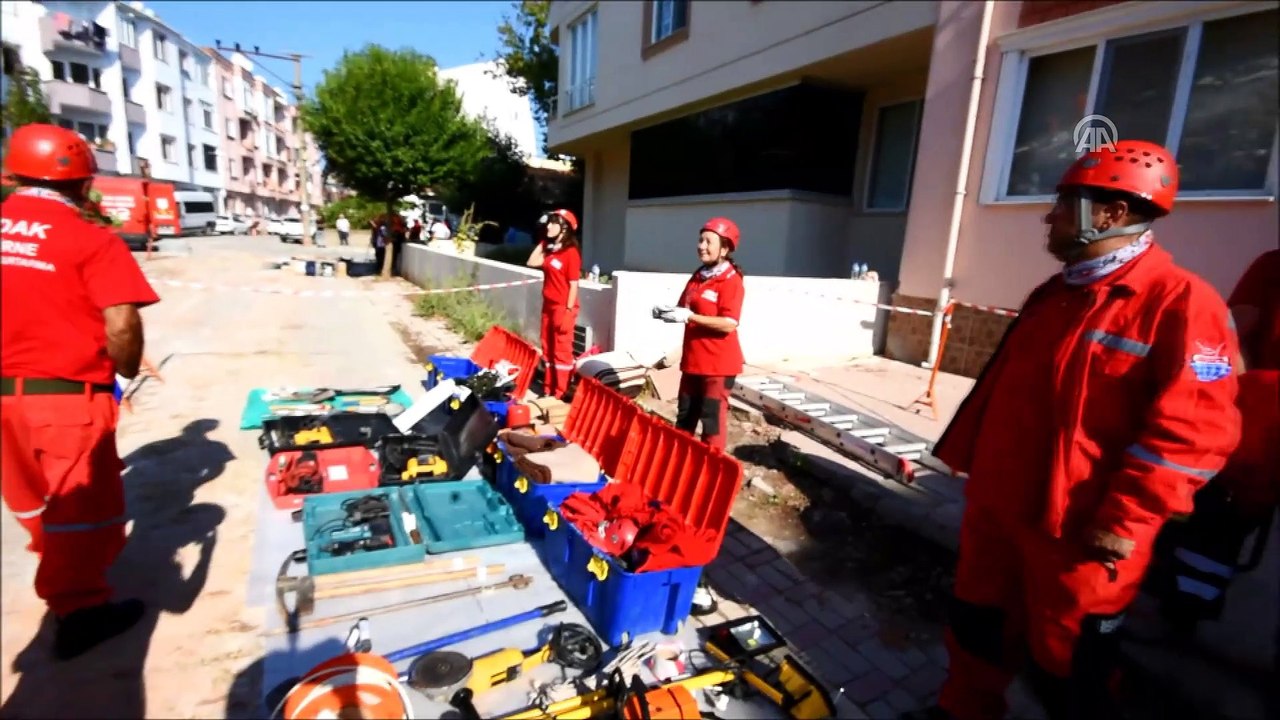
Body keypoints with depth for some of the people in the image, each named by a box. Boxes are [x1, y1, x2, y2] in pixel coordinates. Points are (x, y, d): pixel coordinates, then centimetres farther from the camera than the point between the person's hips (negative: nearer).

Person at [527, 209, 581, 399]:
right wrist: (542, 242, 6)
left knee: (562, 350, -1)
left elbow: (573, 285, -16)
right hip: (548, 306, 9)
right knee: (548, 349, 14)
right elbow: (532, 262, 3)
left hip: (563, 308, -8)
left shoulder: (571, 252, -14)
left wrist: (568, 312, -19)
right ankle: (548, 389, 25)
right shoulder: (549, 249, 11)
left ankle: (560, 393, 7)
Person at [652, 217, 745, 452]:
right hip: (693, 359, 8)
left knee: (712, 418, -1)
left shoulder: (731, 281, -13)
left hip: (718, 363, -8)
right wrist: (668, 312, -2)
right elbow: (684, 311, 20)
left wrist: (689, 316, -25)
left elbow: (728, 324, -22)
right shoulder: (697, 277, 12)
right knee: (685, 415, 18)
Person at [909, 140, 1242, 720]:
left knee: (1065, 667, 13)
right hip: (996, 509, 8)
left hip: (1076, 532, -7)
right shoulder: (1052, 295, 11)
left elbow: (1193, 430, -20)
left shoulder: (1180, 301, -14)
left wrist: (1122, 520, -21)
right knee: (976, 629, 23)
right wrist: (964, 456, 16)